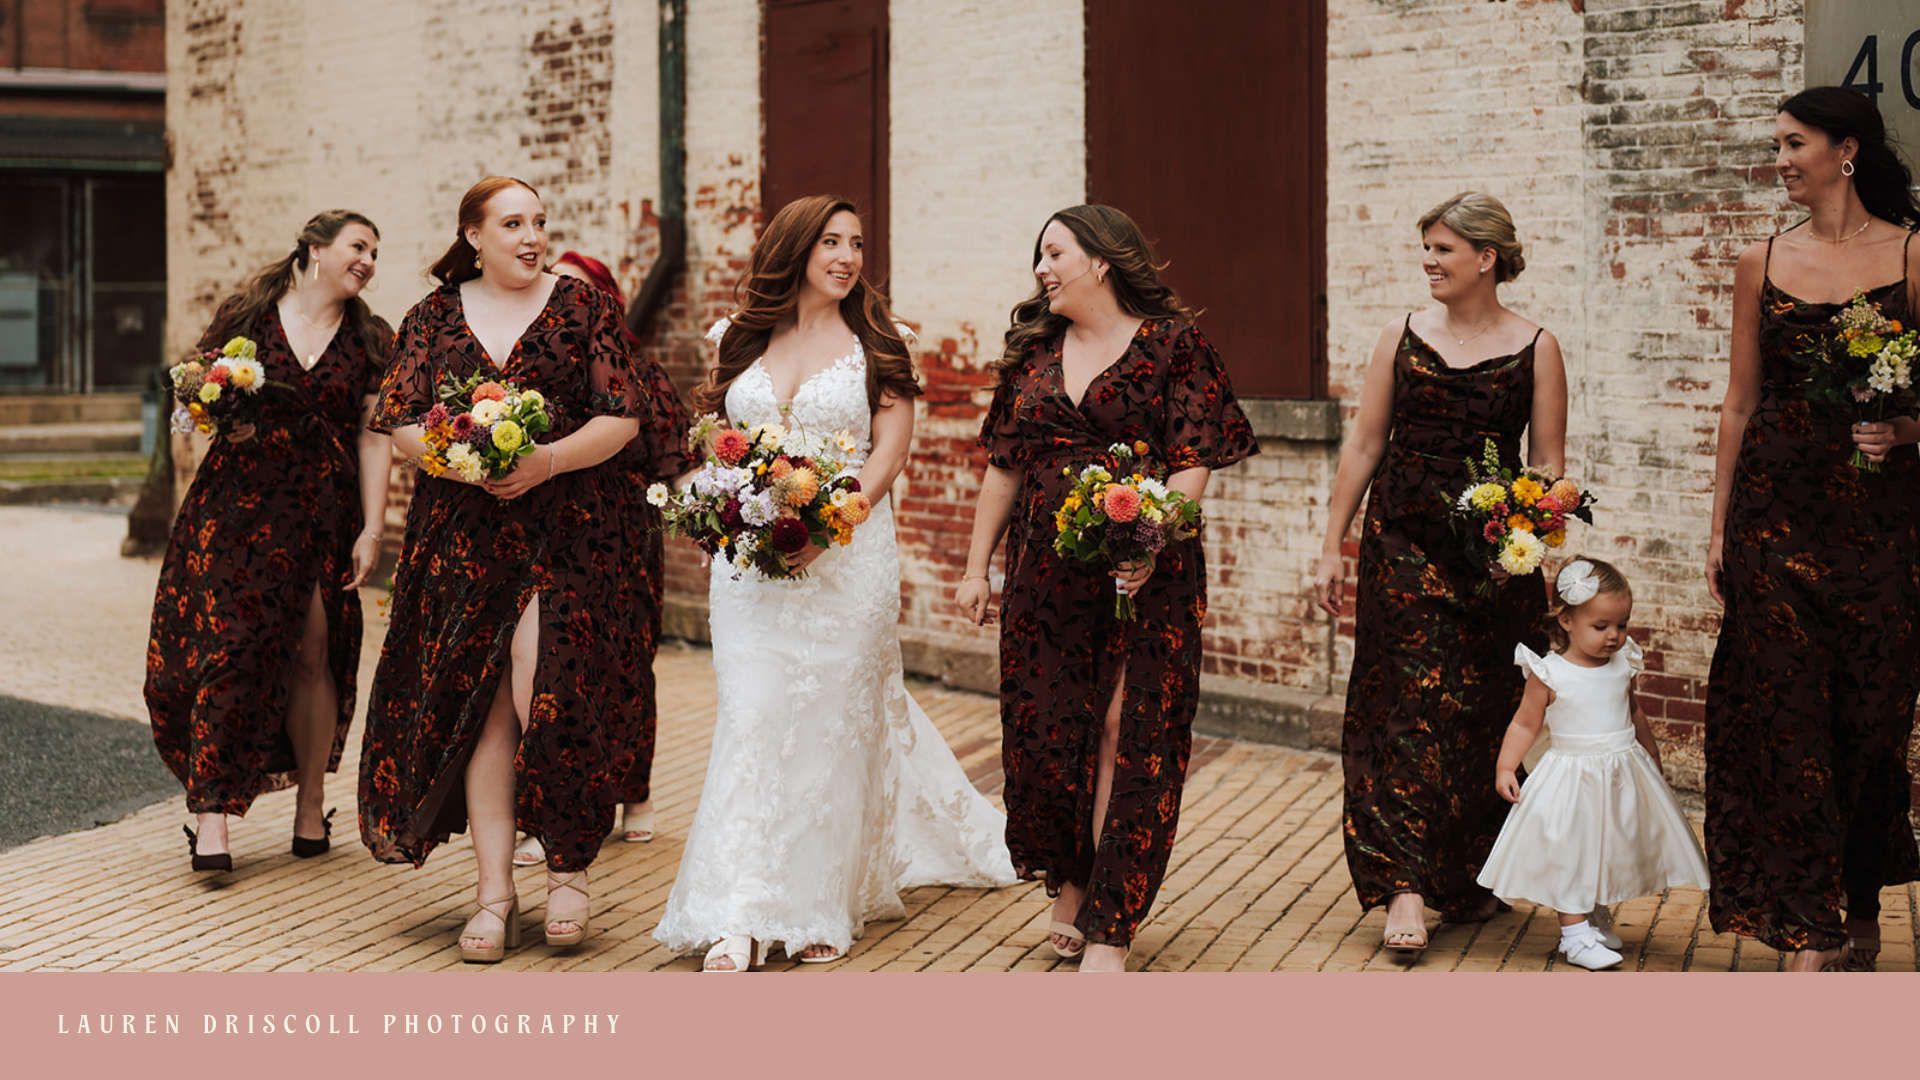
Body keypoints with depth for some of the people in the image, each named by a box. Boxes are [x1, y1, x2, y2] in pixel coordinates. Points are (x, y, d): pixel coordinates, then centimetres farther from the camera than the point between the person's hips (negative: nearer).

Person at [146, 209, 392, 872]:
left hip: (322, 513, 1)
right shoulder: (244, 318, 6)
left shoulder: (372, 341, 10)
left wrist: (372, 528, -1)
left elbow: (375, 439, 5)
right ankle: (212, 816, -7)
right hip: (236, 502, -1)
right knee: (225, 649, -9)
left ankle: (311, 804, 15)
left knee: (312, 653, -1)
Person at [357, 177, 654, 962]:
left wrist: (547, 461, -15)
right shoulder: (435, 316, 10)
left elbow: (622, 418, 0)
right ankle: (495, 894, 7)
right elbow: (400, 423, 5)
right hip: (463, 536, 2)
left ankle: (569, 864, 8)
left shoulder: (583, 307, 5)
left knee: (544, 694, -12)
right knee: (481, 707, 0)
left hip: (566, 534, -2)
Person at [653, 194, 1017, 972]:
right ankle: (742, 917, -6)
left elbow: (890, 449, -3)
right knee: (751, 718, -5)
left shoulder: (873, 341, 4)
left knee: (833, 723, 2)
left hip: (848, 553, -2)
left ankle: (821, 908, 13)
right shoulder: (745, 339, 11)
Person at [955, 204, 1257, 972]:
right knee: (1042, 730, 6)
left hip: (1144, 571, -5)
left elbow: (1193, 462, -8)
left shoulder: (1171, 344, -2)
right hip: (1044, 574, 5)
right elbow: (1003, 467, 16)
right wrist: (976, 567, 12)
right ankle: (1069, 888, 27)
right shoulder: (1032, 350, 13)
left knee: (1129, 736, -4)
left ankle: (1109, 930, 2)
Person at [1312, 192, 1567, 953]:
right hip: (1403, 547, 1)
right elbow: (1364, 447, 9)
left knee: (1485, 712, 5)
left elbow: (1547, 462, 1)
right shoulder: (1402, 338, 7)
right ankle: (1406, 886, -8)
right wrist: (1331, 548, 6)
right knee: (1409, 706, -7)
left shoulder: (1535, 348, 2)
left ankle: (1473, 877, 22)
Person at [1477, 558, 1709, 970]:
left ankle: (1595, 920, 30)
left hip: (1624, 775, 5)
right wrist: (1505, 767, -17)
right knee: (1569, 853, -2)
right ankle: (1574, 934, 5)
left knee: (1613, 851, 14)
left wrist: (1651, 753, 28)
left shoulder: (1622, 665, 0)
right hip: (1573, 778, -5)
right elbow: (1525, 723, -8)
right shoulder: (1549, 674, -15)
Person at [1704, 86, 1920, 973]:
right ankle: (1812, 927, 3)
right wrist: (1718, 528, 7)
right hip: (1775, 505, 2)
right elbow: (1740, 403, 10)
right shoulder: (1762, 263, 8)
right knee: (1784, 710, -2)